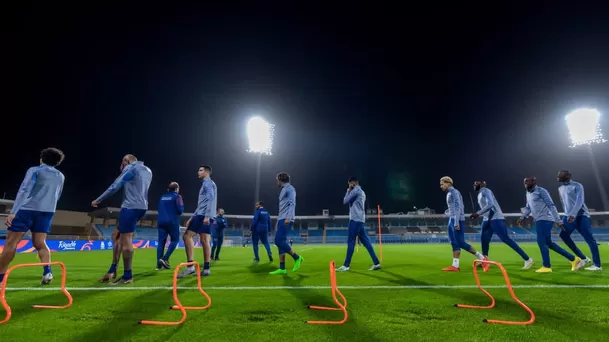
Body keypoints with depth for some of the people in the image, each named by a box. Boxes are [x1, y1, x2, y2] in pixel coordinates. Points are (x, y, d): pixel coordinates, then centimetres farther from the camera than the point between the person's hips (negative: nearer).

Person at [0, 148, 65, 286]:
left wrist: (13, 212, -19)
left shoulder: (34, 170, 0)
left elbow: (24, 190, -13)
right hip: (47, 211, 5)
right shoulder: (60, 176, 15)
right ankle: (47, 271, -13)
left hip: (27, 209, -4)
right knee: (40, 243, 7)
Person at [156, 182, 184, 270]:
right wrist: (182, 205, 10)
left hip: (161, 221, 5)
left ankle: (159, 264, 2)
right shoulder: (177, 196, -3)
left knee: (161, 241, 5)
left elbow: (159, 209, 21)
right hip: (172, 221, -5)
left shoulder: (163, 197, 14)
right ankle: (165, 258, -10)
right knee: (175, 240, 7)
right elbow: (180, 210, -10)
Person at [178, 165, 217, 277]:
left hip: (204, 215, -10)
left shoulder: (208, 182, -3)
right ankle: (206, 269, 4)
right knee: (204, 241, 5)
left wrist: (207, 216, -25)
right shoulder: (206, 183, 28)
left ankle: (190, 267, -13)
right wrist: (192, 217, 29)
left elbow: (210, 199, -17)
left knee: (187, 235, -10)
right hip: (203, 216, 10)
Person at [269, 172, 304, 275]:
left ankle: (297, 258, -3)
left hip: (286, 220, -10)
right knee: (280, 242, 4)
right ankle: (282, 268, 4)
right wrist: (278, 220, 25)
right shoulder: (283, 190, 24)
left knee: (278, 241, -16)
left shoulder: (289, 188, -5)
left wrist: (288, 217, -29)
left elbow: (292, 203, -17)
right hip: (282, 220, 10)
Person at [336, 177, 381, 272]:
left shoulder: (355, 190, -7)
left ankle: (346, 265, -5)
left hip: (355, 220, -9)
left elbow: (345, 201, -5)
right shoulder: (361, 192, 22)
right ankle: (376, 263, 5)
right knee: (366, 242, 7)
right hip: (360, 220, 9)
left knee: (351, 242, -7)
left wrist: (348, 191, 7)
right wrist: (350, 191, 19)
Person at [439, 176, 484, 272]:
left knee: (460, 243, -9)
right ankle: (455, 266, 1)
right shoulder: (449, 193, 20)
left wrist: (456, 222, -24)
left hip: (457, 220, -10)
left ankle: (481, 257, 4)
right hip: (452, 220, 10)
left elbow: (458, 207, -18)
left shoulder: (454, 192, -9)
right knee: (454, 243, 3)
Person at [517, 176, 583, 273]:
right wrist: (522, 217, 8)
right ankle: (573, 259, 22)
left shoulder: (541, 191, -8)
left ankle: (546, 266, -3)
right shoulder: (528, 193, 16)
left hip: (545, 220, -9)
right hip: (539, 221, 9)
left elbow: (551, 206, -12)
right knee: (548, 243, 11)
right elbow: (528, 208, 23)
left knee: (541, 241, -11)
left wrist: (558, 220, -16)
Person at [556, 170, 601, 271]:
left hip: (581, 215, -7)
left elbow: (579, 201, -17)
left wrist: (573, 214, -27)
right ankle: (584, 258, 7)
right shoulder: (560, 189, 15)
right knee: (563, 235, -3)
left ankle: (597, 265, -3)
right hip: (569, 216, 7)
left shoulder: (577, 186, -6)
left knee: (589, 239, -7)